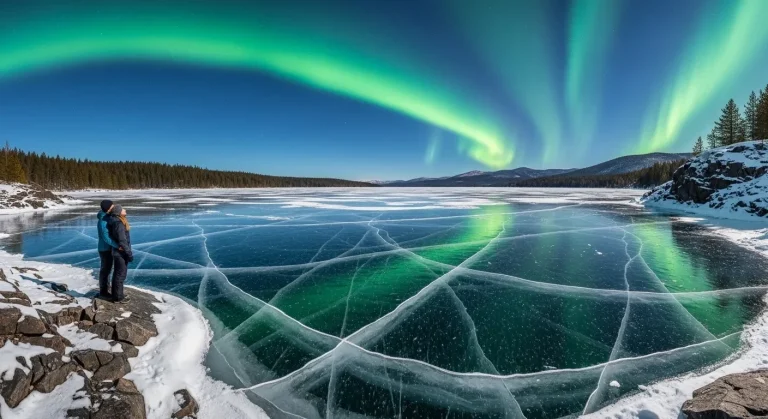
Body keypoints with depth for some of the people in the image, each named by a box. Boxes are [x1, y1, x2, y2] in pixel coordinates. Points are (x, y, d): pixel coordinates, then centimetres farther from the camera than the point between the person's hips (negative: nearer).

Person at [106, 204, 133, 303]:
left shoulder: (116, 221, 5)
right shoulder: (119, 224, -23)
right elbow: (122, 241, -25)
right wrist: (129, 254, -18)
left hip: (117, 251, 10)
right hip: (121, 253, -10)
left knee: (117, 273, 20)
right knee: (121, 274, 1)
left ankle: (116, 293, 33)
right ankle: (118, 297, 11)